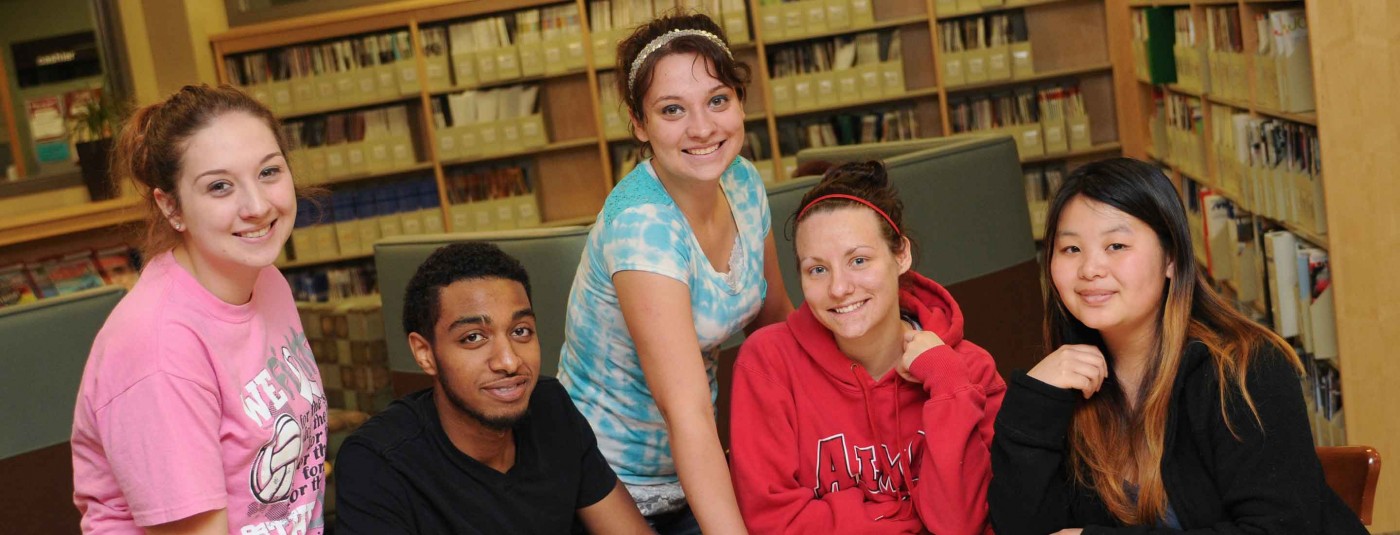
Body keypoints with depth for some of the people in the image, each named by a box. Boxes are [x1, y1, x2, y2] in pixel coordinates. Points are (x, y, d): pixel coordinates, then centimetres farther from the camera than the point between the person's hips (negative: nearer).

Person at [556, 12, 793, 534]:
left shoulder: (743, 183, -6)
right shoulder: (641, 225, -28)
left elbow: (774, 319, 10)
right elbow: (686, 410, -34)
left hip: (690, 467, 7)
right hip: (617, 482, -7)